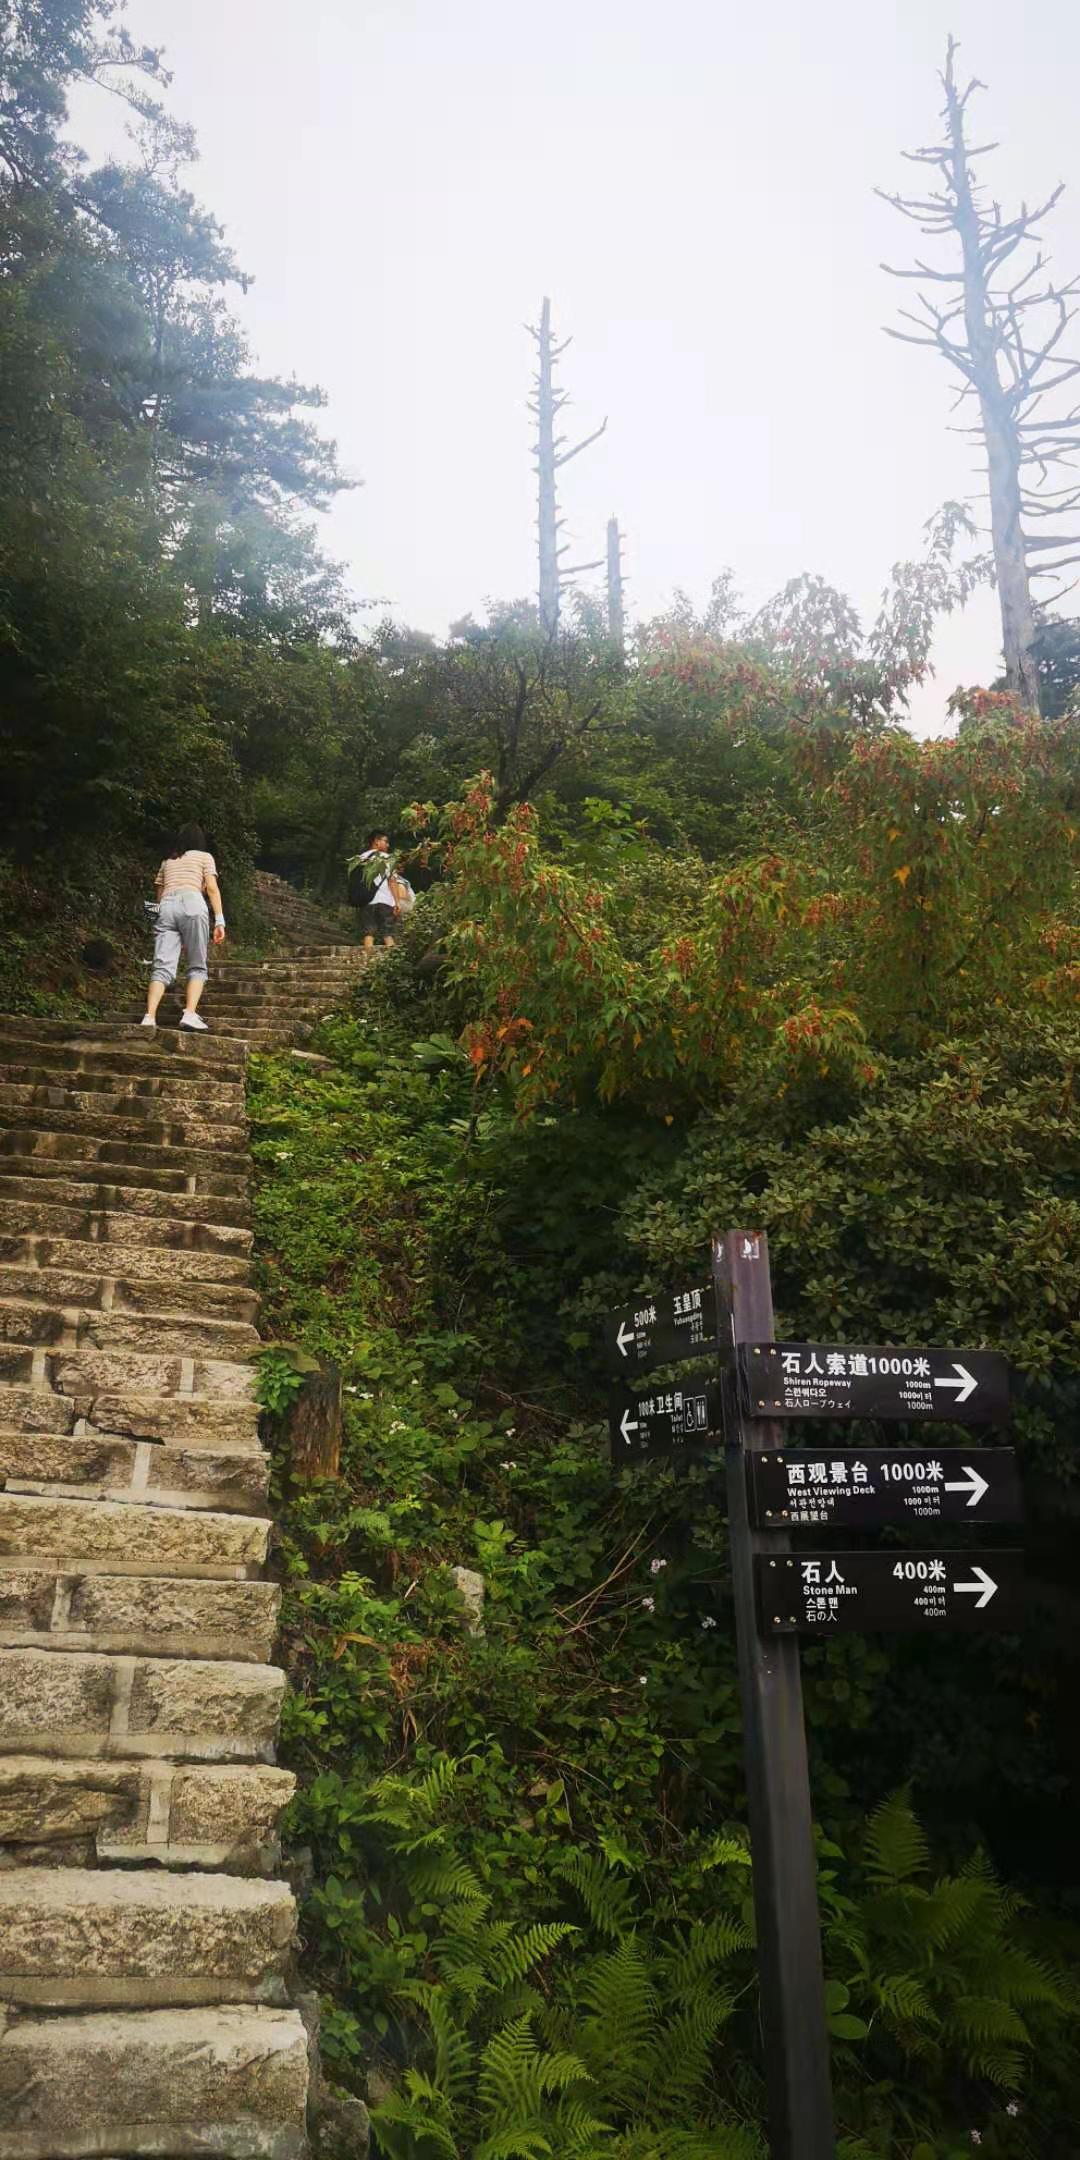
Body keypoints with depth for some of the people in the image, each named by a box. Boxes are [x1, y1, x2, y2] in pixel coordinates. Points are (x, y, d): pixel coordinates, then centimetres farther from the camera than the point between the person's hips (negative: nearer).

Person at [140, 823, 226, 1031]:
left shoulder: (167, 861, 32)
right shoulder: (204, 857, 20)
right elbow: (212, 888, 6)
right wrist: (219, 921, 1)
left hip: (166, 905, 3)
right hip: (192, 903, -3)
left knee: (162, 967, -5)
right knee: (197, 967, 3)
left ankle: (149, 1016, -23)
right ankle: (190, 1014, -17)